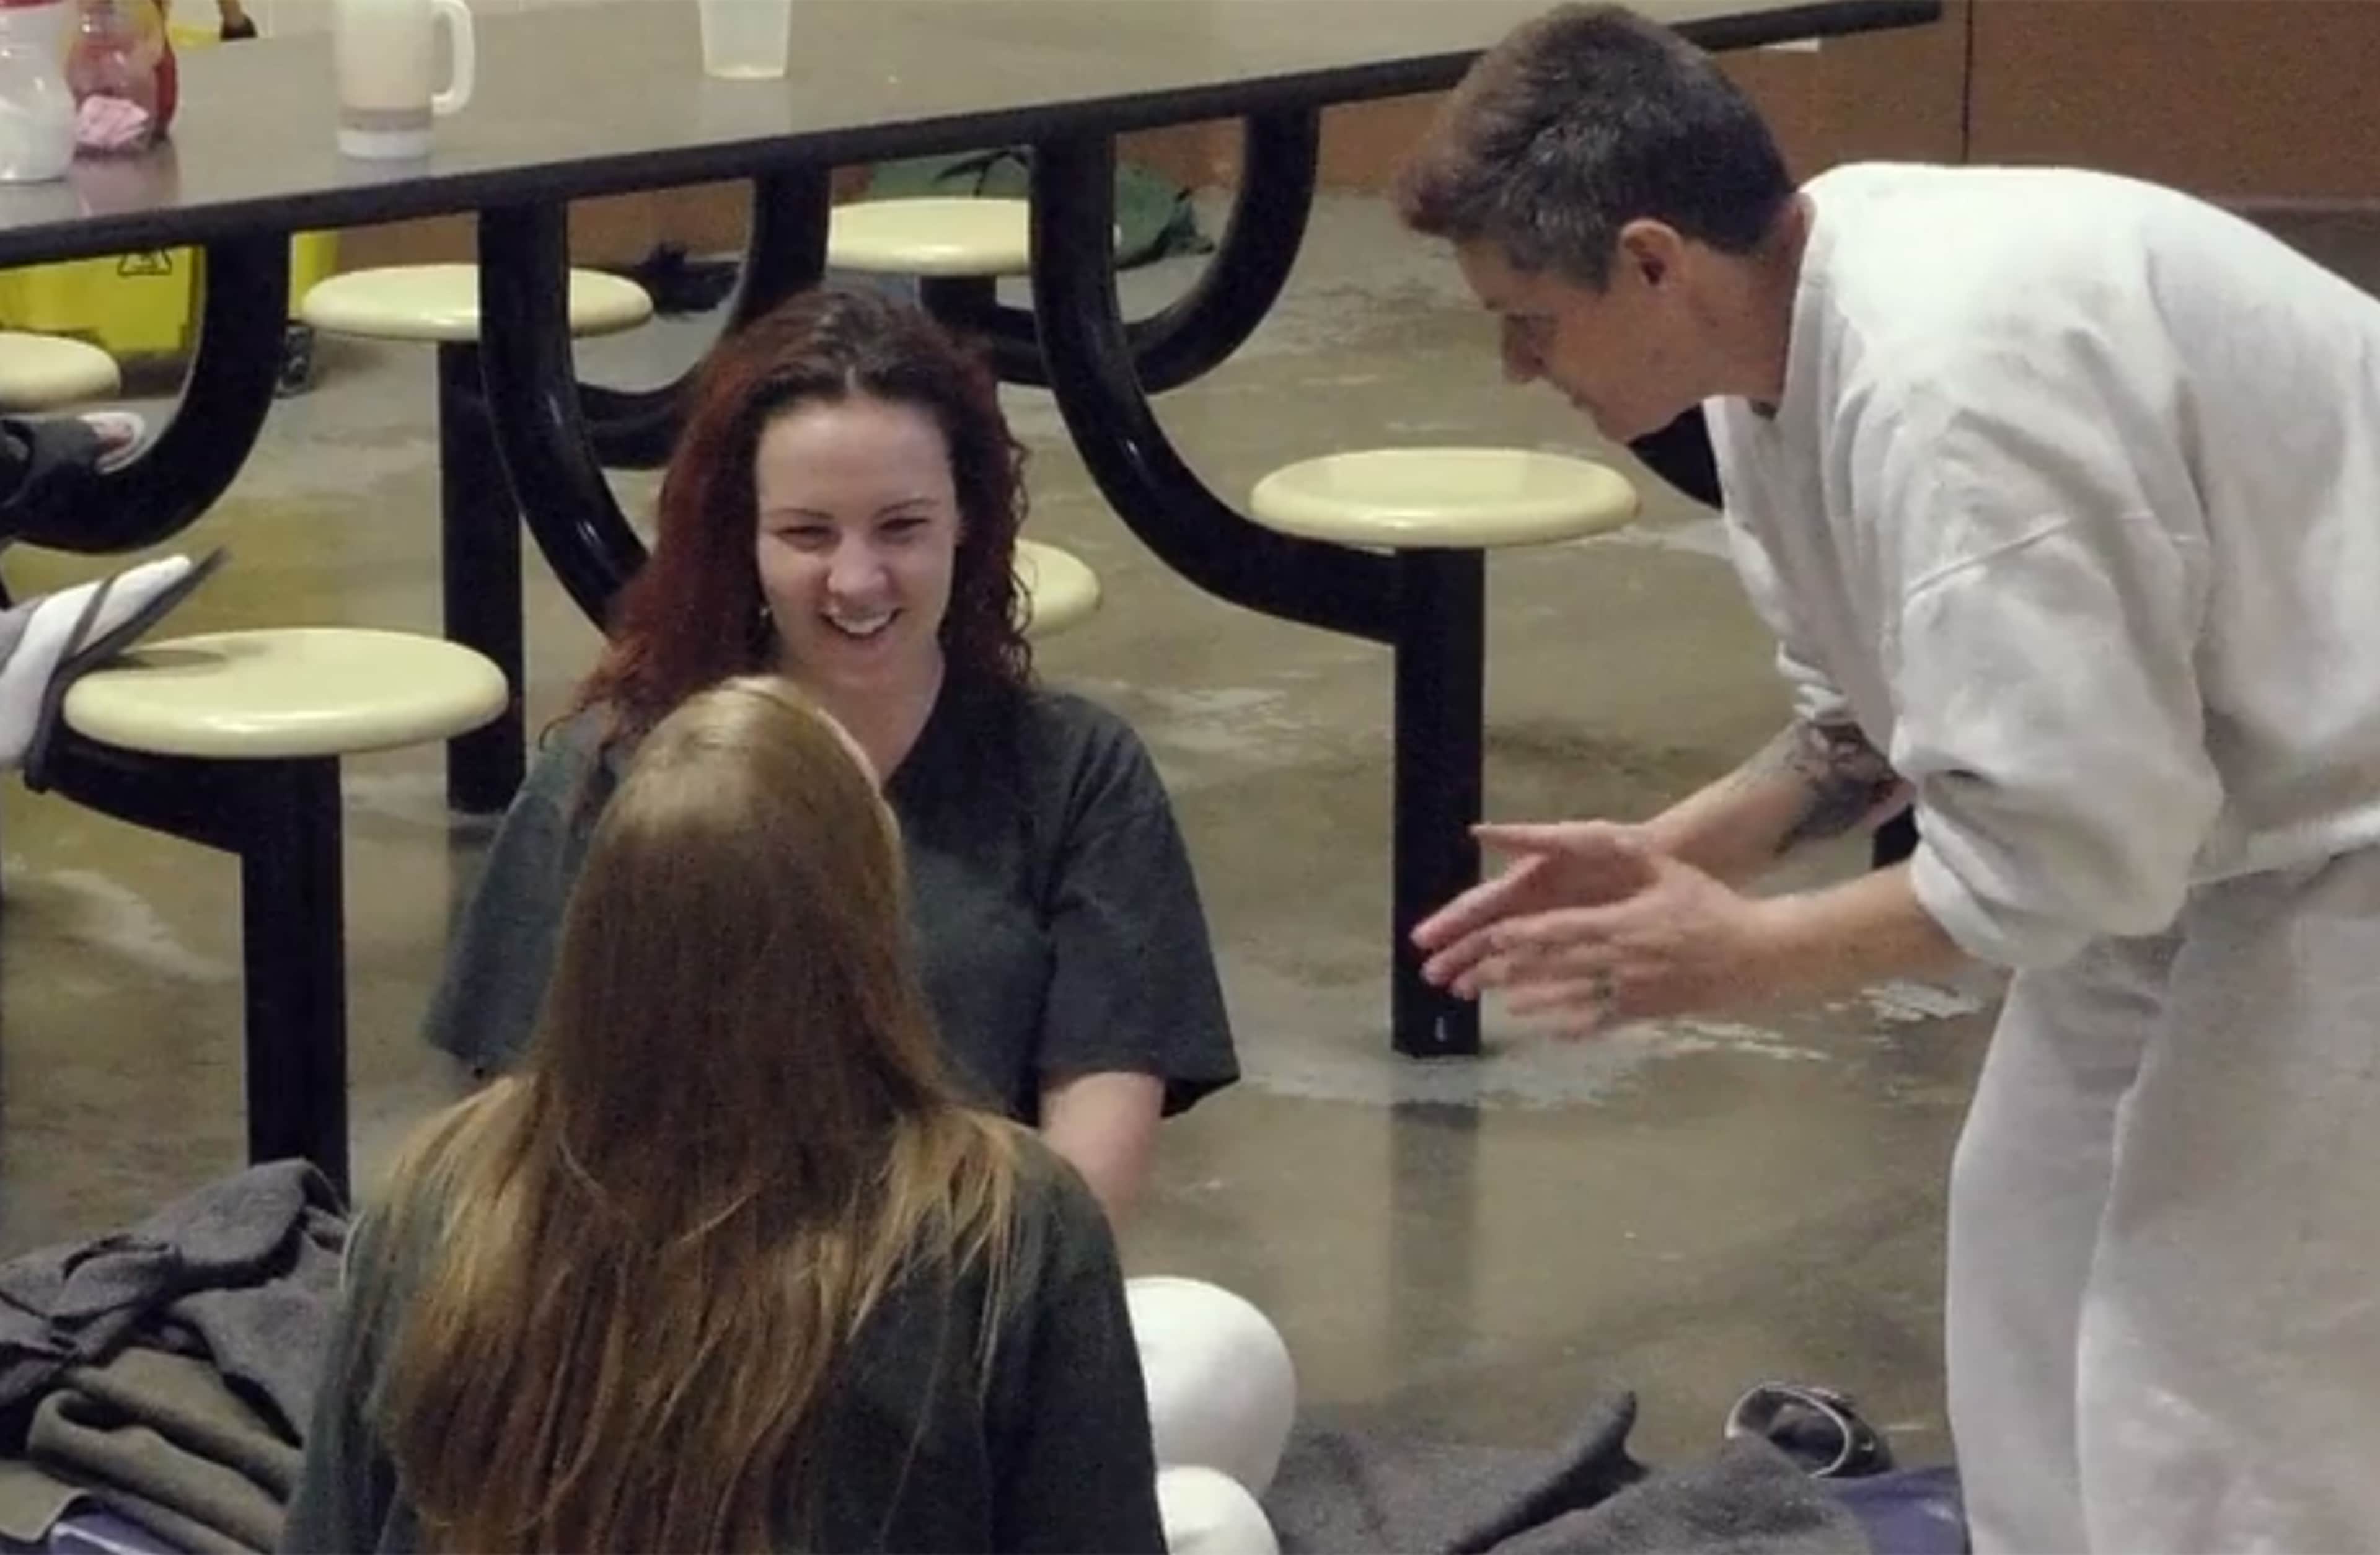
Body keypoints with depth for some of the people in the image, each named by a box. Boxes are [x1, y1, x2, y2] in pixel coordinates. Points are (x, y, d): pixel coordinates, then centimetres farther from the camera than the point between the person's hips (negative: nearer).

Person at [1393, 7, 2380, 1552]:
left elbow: (2068, 834, -30)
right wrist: (1679, 849, -2)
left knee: (2213, 1368, -8)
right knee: (2042, 1234, 18)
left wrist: (1745, 953, -19)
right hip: (2213, 784, 10)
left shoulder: (1950, 386, -34)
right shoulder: (1786, 324, -4)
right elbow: (1892, 697, 11)